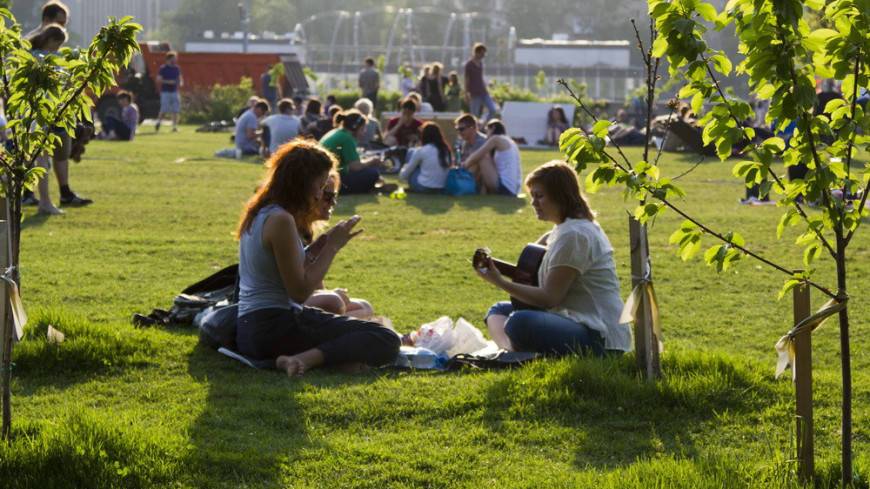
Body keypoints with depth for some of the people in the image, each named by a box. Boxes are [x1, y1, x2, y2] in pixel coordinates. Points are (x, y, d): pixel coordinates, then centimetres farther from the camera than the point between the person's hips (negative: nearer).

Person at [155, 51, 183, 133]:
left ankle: (175, 126, 1)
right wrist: (168, 82, -19)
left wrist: (181, 83, -3)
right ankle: (158, 122, 13)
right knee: (164, 110, -10)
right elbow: (158, 80, -7)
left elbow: (180, 79, 20)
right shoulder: (163, 69, -3)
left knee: (175, 110, -2)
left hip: (175, 92, 5)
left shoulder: (177, 68, 12)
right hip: (165, 92, -5)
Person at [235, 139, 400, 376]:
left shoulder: (258, 213, 13)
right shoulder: (280, 221, -16)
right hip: (273, 328, -10)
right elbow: (300, 292, -15)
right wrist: (332, 246, -8)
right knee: (386, 340, -15)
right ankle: (304, 359, -27)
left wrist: (323, 242, 13)